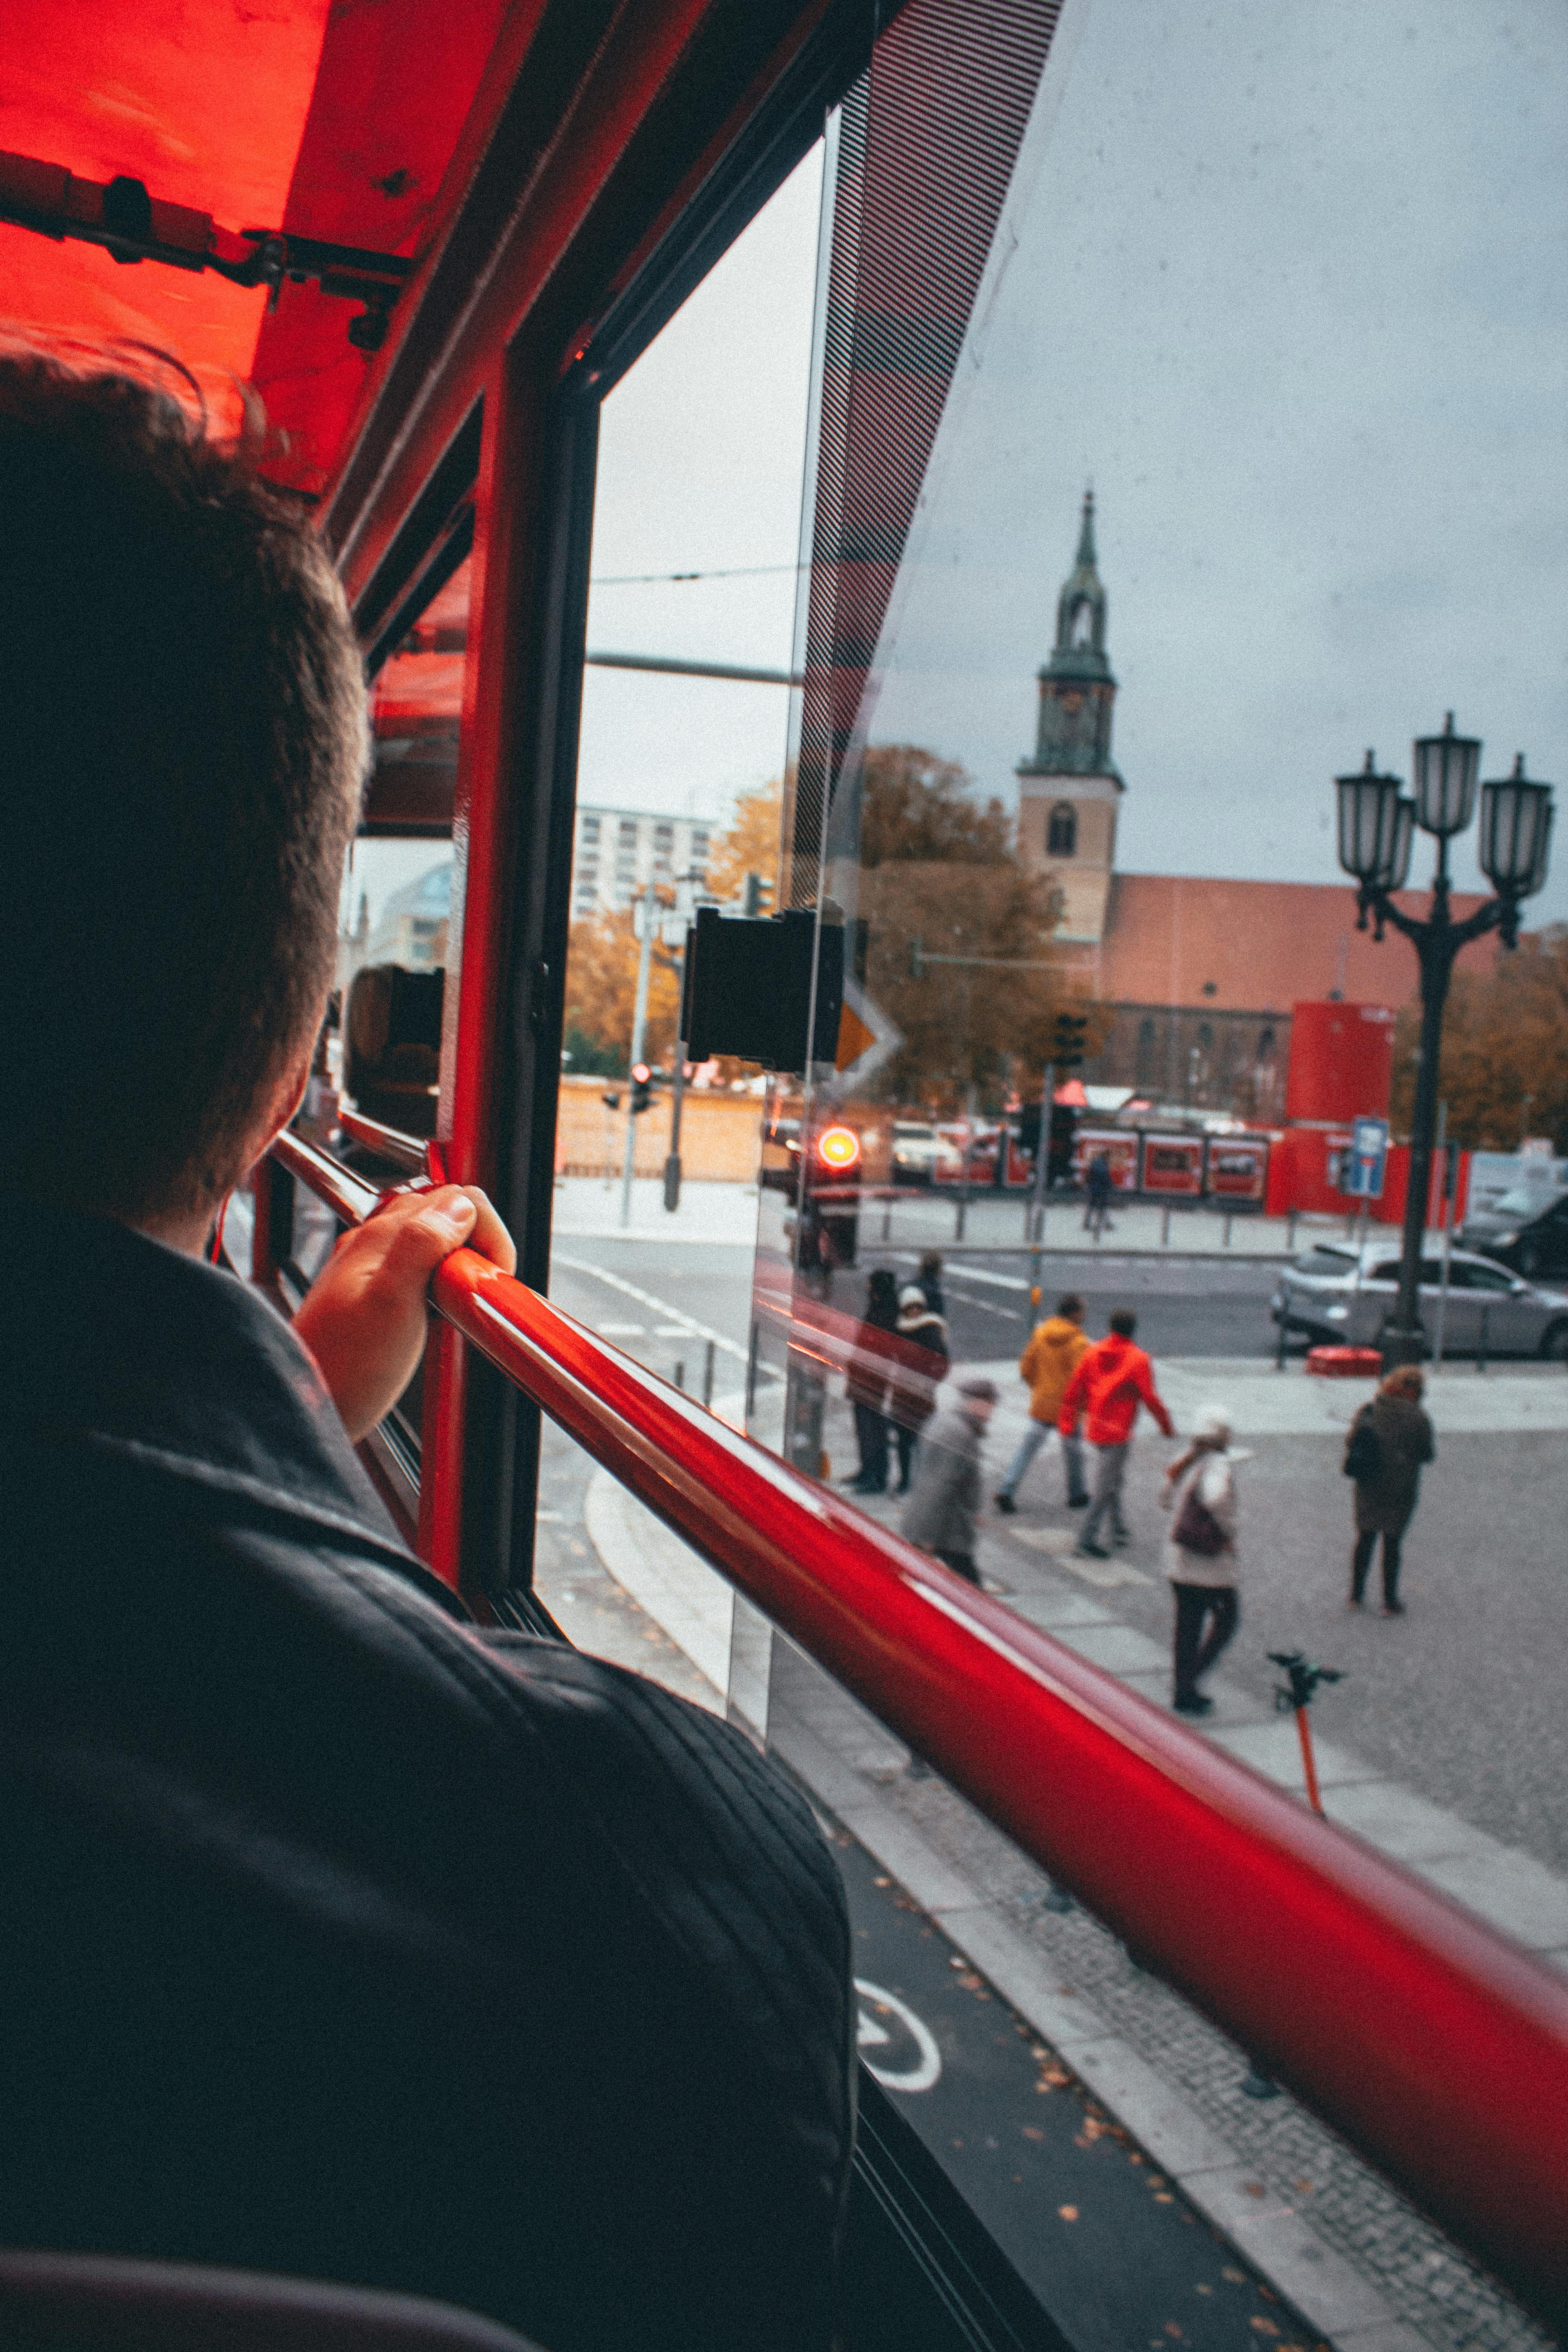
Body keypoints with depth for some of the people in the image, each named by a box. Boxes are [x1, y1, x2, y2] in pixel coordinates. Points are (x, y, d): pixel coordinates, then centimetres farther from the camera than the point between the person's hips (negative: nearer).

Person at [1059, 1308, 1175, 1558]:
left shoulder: (1093, 1352, 3)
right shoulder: (1138, 1360, -13)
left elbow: (1075, 1390, 4)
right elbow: (1151, 1399, -12)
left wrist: (1067, 1422, 11)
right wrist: (1168, 1426, 1)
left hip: (1095, 1429, 6)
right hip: (1118, 1432, -6)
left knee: (1113, 1477, 22)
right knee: (1107, 1486, -2)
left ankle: (1118, 1529, 30)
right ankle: (1089, 1538, -4)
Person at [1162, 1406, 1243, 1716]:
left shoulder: (1185, 1461, 7)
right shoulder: (1218, 1464, -19)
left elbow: (1168, 1499, 18)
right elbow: (1216, 1498, -38)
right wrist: (1229, 1531, -24)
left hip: (1178, 1553, 7)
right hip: (1209, 1561, -7)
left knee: (1188, 1622, 15)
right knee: (1227, 1618, 11)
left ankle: (1184, 1692, 20)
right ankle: (1191, 1677, 3)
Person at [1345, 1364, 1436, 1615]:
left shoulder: (1367, 1412, -4)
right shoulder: (1417, 1418, -14)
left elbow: (1350, 1443, 2)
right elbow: (1428, 1454, -7)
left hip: (1368, 1488, 3)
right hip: (1400, 1491, -3)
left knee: (1365, 1538, 16)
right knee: (1392, 1542, 7)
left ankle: (1356, 1594, 23)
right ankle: (1390, 1601, 14)